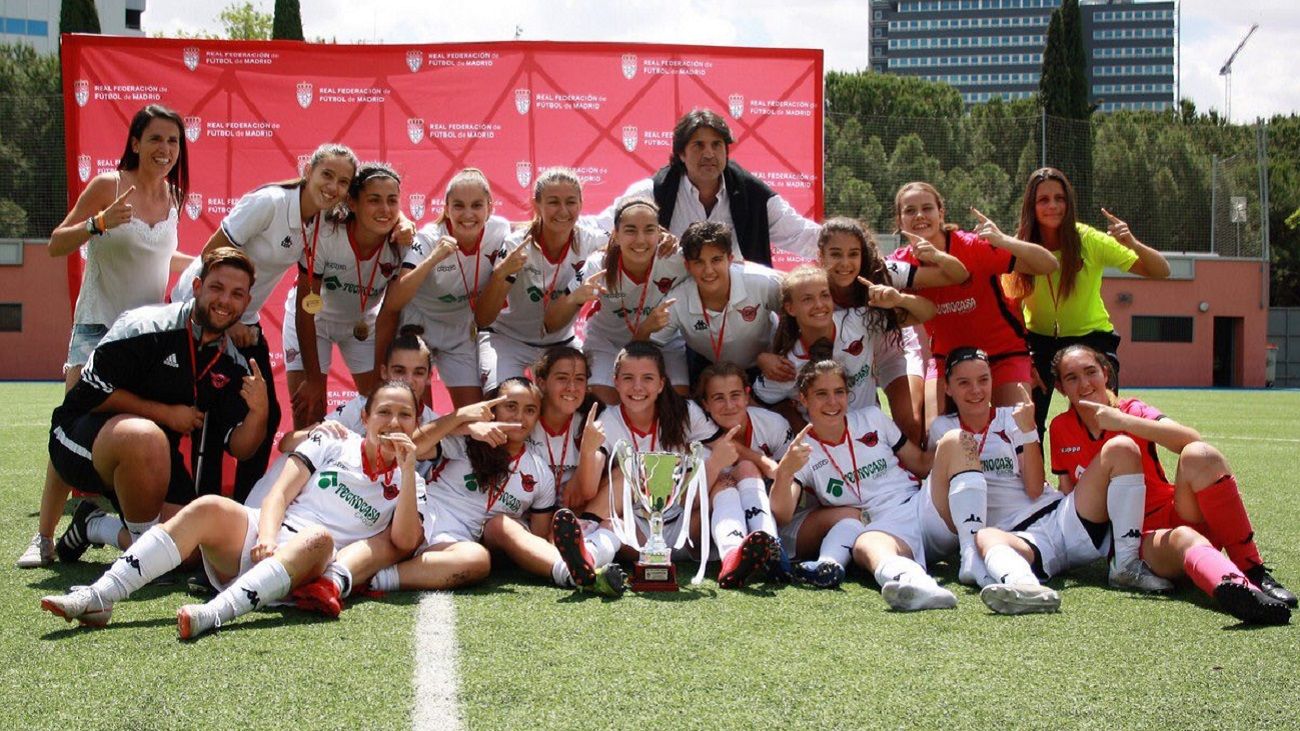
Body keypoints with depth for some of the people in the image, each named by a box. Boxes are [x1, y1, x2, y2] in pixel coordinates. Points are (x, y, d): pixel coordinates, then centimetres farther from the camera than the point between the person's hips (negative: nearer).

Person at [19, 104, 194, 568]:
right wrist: (100, 222, -25)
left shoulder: (172, 195, 8)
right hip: (99, 325, -5)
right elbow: (56, 245, -9)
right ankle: (44, 537, -6)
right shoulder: (108, 185, -9)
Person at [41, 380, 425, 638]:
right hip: (259, 540, 2)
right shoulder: (331, 445, 17)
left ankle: (215, 613, -55)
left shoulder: (407, 482, 15)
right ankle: (98, 598, -36)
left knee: (319, 537, -37)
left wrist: (408, 468, -9)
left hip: (309, 570, -2)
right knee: (210, 508, -29)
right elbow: (280, 494, 4)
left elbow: (406, 540, -4)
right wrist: (266, 539, -16)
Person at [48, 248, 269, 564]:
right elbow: (92, 393, -18)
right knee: (146, 437, -39)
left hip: (153, 461, 7)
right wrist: (165, 413, -16)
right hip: (81, 437, -6)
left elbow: (238, 447, -3)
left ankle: (94, 526, 17)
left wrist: (258, 412, -24)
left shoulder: (234, 366, 2)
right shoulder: (145, 327, -16)